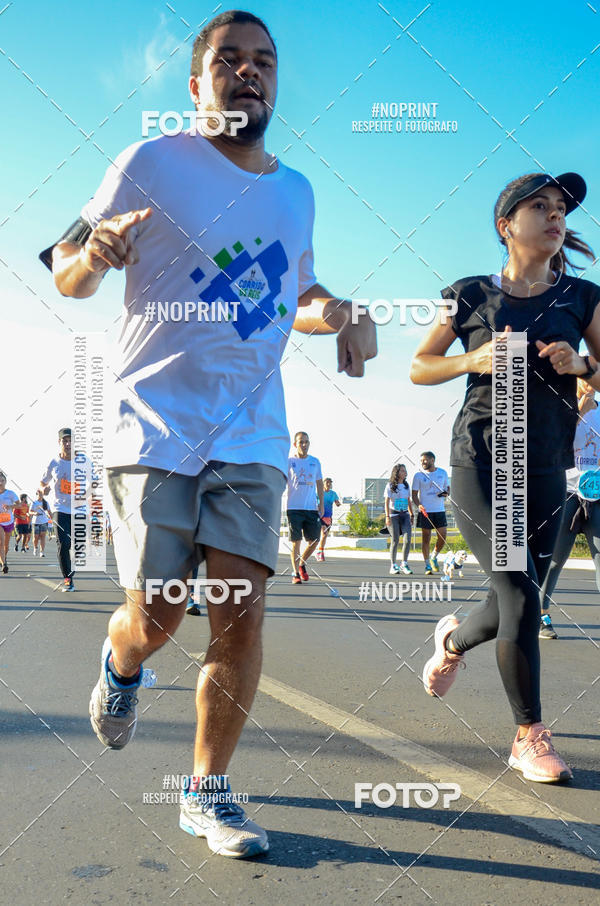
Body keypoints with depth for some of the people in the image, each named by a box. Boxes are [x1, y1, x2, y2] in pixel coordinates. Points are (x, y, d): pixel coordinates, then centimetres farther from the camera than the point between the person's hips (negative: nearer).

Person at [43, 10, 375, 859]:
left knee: (241, 608, -5)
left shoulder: (295, 190, 16)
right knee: (155, 619, -3)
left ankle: (208, 791, 14)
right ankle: (120, 663, 36)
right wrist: (92, 253, -22)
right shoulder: (152, 164, 1)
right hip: (156, 423, -3)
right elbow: (67, 276, 2)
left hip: (253, 431, 4)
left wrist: (343, 313, 6)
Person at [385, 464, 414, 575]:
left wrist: (411, 515, 15)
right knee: (395, 540, -1)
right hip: (393, 515, -4)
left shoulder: (406, 485, 10)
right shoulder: (390, 486, -4)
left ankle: (404, 564, 5)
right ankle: (393, 566, 11)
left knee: (407, 539, -9)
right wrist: (387, 516, -16)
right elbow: (386, 502, -8)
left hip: (405, 515, 4)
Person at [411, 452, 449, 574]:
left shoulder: (443, 473, 7)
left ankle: (434, 558, 23)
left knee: (442, 537, -2)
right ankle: (427, 565, 8)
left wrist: (446, 493, -4)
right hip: (425, 511, -2)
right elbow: (414, 494, 1)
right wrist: (418, 505, -17)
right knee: (426, 538, -1)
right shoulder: (418, 475, 0)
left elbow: (447, 487, 19)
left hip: (440, 510, 2)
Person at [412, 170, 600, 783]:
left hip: (546, 467, 3)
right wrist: (473, 360, -8)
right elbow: (418, 368, 9)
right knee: (520, 594, -11)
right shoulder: (470, 295, 4)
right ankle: (529, 737, 7)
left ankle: (453, 640, 42)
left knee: (513, 603, 7)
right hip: (480, 458, -3)